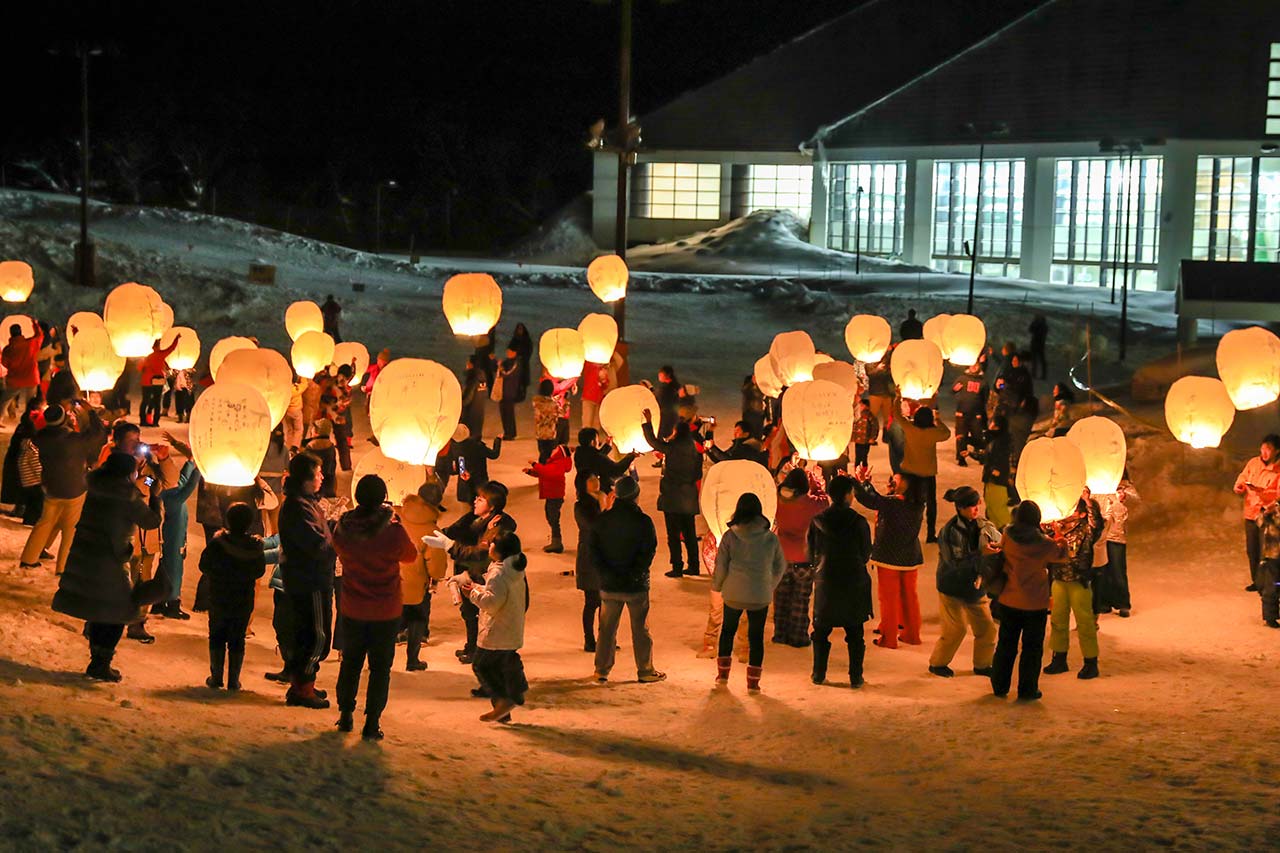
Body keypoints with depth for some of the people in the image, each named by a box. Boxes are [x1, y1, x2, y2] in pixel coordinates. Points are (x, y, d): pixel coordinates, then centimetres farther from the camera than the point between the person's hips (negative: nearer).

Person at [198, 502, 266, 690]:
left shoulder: (217, 542, -14)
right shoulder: (255, 546, -9)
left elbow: (204, 566, -7)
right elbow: (260, 570, 3)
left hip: (218, 599, -1)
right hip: (244, 600, 1)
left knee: (217, 637, 13)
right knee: (237, 640, 9)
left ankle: (216, 677, 13)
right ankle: (233, 680, 9)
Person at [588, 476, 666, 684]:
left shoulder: (602, 519, -2)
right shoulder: (643, 522, -11)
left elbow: (593, 549, -4)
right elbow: (648, 552, -15)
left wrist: (606, 574, -7)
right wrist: (635, 575, -10)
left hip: (609, 586, 3)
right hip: (636, 586, -3)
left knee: (607, 628, 13)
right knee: (640, 630, 9)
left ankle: (601, 671, 15)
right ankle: (645, 671, 16)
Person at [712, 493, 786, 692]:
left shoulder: (730, 537, -10)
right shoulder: (771, 538, -6)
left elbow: (721, 566, -5)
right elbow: (780, 567, 5)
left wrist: (717, 585, 14)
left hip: (733, 594, 0)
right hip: (761, 596, 0)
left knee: (728, 630, 21)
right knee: (756, 636, 10)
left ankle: (723, 674, 24)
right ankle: (753, 682, 10)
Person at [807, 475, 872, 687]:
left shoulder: (817, 521, -6)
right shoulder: (858, 522, -12)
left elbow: (811, 552, 2)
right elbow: (866, 554, -2)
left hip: (825, 582, 2)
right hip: (853, 583, -2)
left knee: (821, 631, 15)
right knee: (854, 633, 9)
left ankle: (819, 674, 18)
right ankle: (855, 677, 10)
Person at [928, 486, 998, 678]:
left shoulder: (983, 526, -3)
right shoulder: (950, 531, -21)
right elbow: (955, 563, -25)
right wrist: (981, 553, -32)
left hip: (975, 586, 6)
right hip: (952, 587, -6)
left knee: (987, 628, 8)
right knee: (955, 630, 0)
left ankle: (982, 665, 27)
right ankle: (937, 663, 21)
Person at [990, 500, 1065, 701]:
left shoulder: (1007, 537, -11)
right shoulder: (1044, 544, -17)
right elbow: (1060, 553, 2)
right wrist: (1061, 542, 24)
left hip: (1008, 600, 3)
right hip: (1035, 603, -3)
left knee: (1006, 644, 16)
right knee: (1032, 647, 10)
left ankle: (1000, 686, 23)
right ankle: (1027, 690, 13)